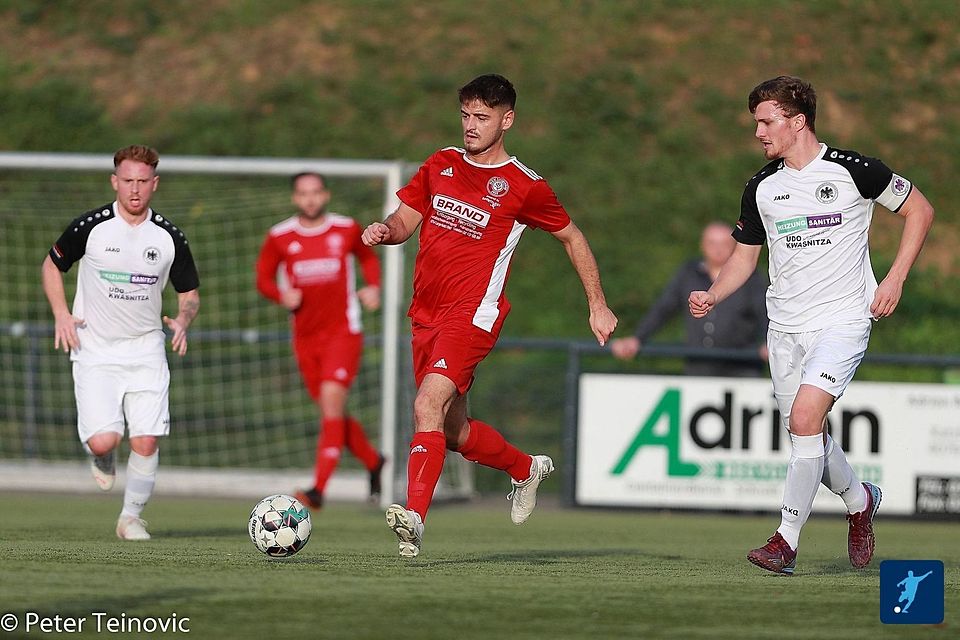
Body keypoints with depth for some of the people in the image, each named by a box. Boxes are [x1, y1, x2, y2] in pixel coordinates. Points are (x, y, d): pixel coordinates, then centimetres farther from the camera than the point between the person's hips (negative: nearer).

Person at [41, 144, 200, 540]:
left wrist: (183, 321, -12)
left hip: (146, 351, 2)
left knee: (146, 442, -7)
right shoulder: (90, 226, -7)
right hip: (94, 350, -2)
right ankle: (103, 460, 21)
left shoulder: (169, 236, -1)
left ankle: (131, 518, 13)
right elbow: (52, 264, 9)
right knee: (102, 441, -16)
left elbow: (189, 294, 11)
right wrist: (61, 314, -5)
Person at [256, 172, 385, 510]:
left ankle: (319, 489, -25)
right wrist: (282, 295, -13)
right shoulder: (279, 237, 0)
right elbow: (263, 277, 8)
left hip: (343, 332, -3)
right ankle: (374, 462, 37)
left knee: (331, 401, -20)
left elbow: (368, 257, 18)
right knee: (332, 412, 10)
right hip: (305, 338, 3)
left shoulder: (347, 229, 0)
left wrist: (373, 286, -1)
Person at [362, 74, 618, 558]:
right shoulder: (440, 165, 13)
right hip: (427, 316, 6)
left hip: (474, 314, -6)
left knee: (428, 405, -27)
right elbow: (407, 218, 17)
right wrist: (386, 229, -8)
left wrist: (598, 306, 11)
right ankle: (526, 468, 42)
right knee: (455, 434, 14)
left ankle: (415, 516, -36)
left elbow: (572, 237, 10)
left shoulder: (524, 186, -1)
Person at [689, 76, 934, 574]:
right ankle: (860, 500, 38)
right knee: (806, 434, 8)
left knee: (805, 416, -22)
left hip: (842, 320, -6)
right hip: (784, 326, 6)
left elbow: (919, 209, 1)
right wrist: (712, 296, -3)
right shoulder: (760, 188, 7)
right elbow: (745, 255, 17)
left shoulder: (852, 170, -8)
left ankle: (786, 540, -16)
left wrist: (895, 279, -7)